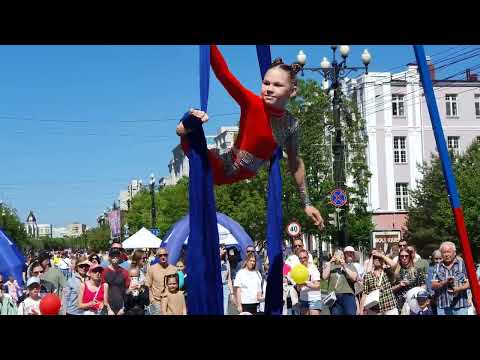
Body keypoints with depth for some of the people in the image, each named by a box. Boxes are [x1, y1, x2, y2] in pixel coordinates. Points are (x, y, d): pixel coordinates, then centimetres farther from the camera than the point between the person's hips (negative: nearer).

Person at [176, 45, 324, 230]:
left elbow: (295, 162, 15)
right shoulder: (252, 103, -13)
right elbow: (223, 74, -27)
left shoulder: (291, 125, 0)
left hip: (245, 178, 6)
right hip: (223, 169, -6)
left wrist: (306, 204, 21)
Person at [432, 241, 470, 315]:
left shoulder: (462, 264, 4)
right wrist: (445, 282, -14)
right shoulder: (437, 267, 11)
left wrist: (459, 288, -20)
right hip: (443, 306, 2)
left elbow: (468, 283, 0)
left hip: (460, 305, -2)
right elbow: (433, 286, 4)